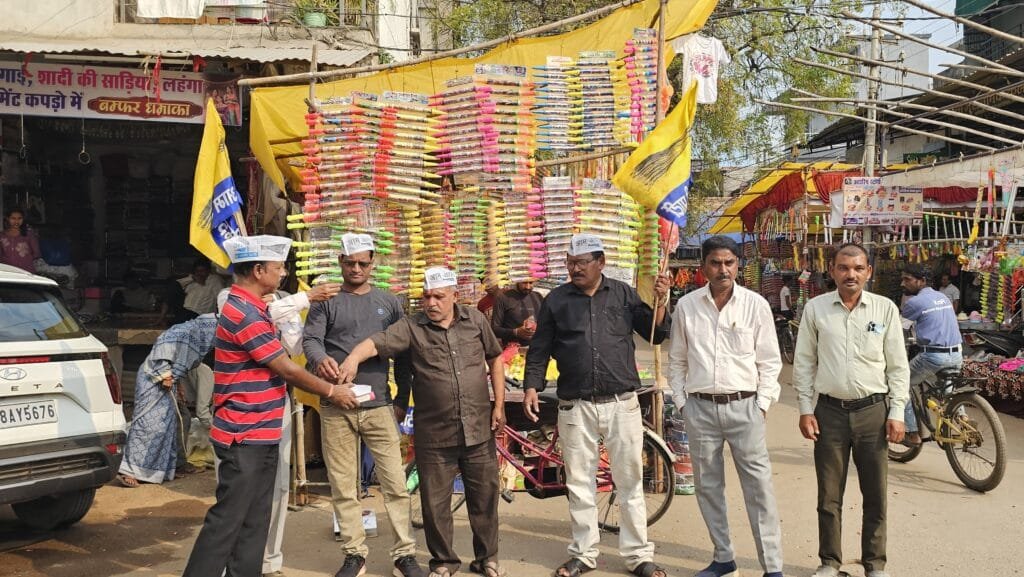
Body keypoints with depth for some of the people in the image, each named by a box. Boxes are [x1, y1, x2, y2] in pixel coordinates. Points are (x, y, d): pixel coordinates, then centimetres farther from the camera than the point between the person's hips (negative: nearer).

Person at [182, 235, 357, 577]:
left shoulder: (249, 308, 14)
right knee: (226, 521, -4)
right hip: (245, 437, -10)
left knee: (255, 521, 13)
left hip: (259, 435, 10)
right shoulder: (245, 313, -18)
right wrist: (331, 392, -1)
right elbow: (287, 370, -14)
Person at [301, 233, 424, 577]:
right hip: (336, 407, -1)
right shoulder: (326, 302, 4)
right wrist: (320, 358, -32)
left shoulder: (389, 303, 10)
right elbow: (310, 339, -9)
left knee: (395, 484, -1)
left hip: (379, 406, 1)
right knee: (343, 487, 6)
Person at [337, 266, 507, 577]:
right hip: (434, 435, -1)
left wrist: (499, 404, 7)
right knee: (435, 502, 8)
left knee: (484, 496, 12)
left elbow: (495, 358, 12)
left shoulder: (475, 320, 3)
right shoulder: (411, 327, -4)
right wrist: (353, 357, -40)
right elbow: (375, 343, -18)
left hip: (479, 430, 2)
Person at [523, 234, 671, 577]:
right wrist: (531, 387, -2)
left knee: (630, 482, 6)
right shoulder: (556, 300, 5)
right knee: (579, 483, 9)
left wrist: (660, 301, -8)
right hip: (575, 406, 0)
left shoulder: (623, 294, 6)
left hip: (622, 404, 0)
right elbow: (539, 349, 8)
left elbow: (655, 334, 7)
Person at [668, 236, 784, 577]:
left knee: (759, 486, -4)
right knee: (708, 486, 10)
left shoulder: (756, 305, -1)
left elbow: (770, 361, 3)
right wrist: (682, 403, 5)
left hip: (744, 407, -2)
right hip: (700, 408, 2)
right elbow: (677, 361, 11)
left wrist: (762, 404, -3)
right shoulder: (686, 306, 3)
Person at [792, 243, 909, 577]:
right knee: (829, 496, 9)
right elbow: (804, 362, 5)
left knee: (875, 494, 8)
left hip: (873, 411, 0)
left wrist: (896, 413, -1)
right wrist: (806, 409, 1)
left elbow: (898, 366, 4)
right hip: (830, 411, 0)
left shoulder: (886, 309, 1)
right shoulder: (815, 308, 1)